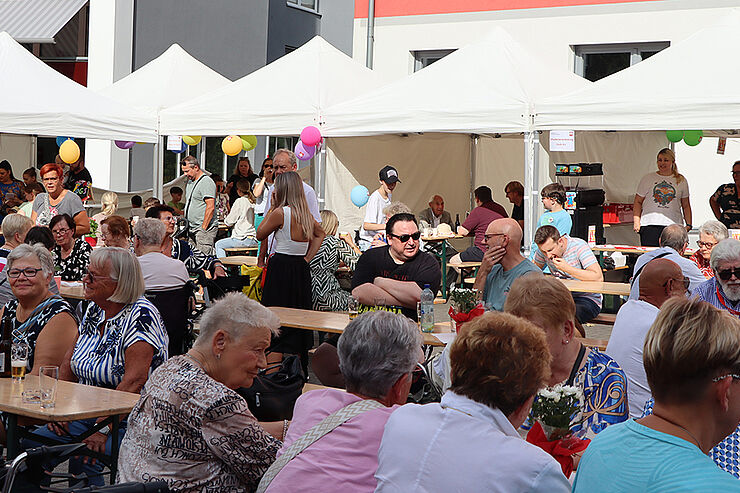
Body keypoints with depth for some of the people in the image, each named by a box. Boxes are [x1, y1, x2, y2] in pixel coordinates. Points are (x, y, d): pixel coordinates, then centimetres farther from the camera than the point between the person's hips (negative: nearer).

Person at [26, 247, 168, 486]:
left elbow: (133, 382, -23)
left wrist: (103, 429, -27)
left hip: (126, 420, -8)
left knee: (82, 461, -31)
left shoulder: (140, 314, -16)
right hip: (85, 416, 8)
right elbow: (70, 362, 16)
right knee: (29, 445, -11)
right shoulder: (94, 310, 9)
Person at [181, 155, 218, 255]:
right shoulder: (190, 181, 17)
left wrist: (203, 228, -21)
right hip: (191, 229, 9)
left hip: (205, 229, -9)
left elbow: (210, 207, -20)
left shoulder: (206, 182, -13)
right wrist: (186, 223, 18)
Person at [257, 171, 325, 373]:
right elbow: (320, 234, 23)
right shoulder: (305, 213, 7)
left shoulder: (280, 212, -14)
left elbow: (260, 234, -2)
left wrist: (271, 208, 2)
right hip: (301, 270, 7)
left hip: (281, 268, -7)